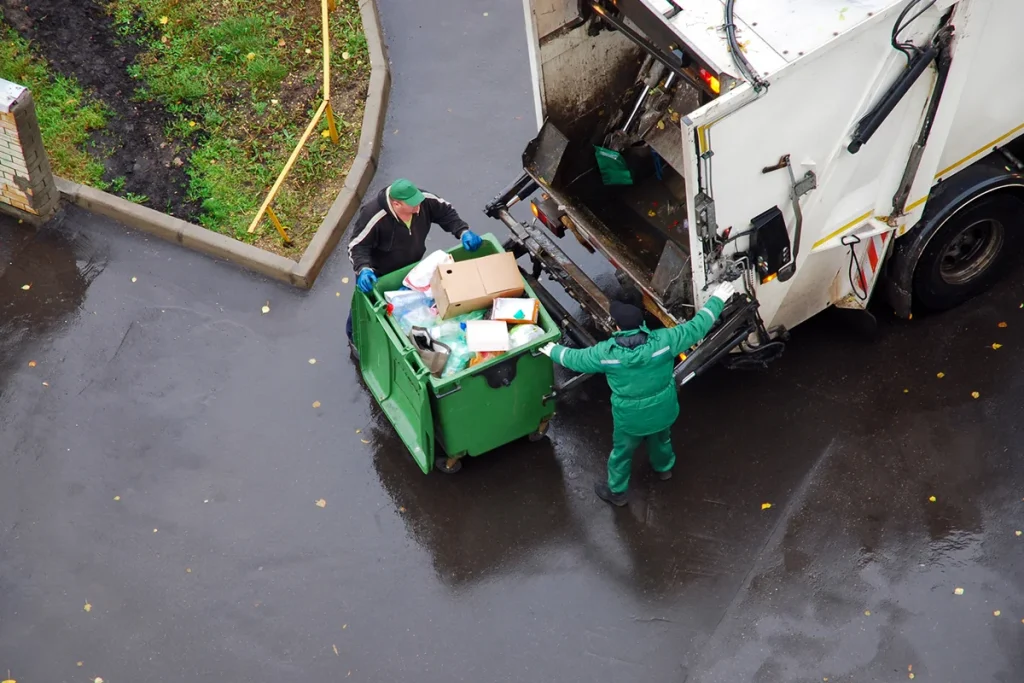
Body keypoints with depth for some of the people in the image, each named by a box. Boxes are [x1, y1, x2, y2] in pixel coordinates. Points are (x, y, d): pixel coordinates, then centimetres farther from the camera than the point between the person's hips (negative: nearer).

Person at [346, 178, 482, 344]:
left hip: (411, 268, 5)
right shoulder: (373, 215, -42)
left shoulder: (424, 201, -28)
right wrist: (363, 269, -51)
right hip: (378, 275, -4)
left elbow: (446, 212, -10)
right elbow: (357, 245, -34)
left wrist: (463, 231, -24)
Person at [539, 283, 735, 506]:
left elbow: (575, 358, -9)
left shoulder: (606, 352, -27)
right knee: (661, 439, 35)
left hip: (630, 418, -2)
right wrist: (717, 299, -3)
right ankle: (664, 468, 63)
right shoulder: (663, 340, -27)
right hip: (663, 411, 2)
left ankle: (616, 492, 45)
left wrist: (554, 351, 12)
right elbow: (696, 328, -16)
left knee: (622, 452, 25)